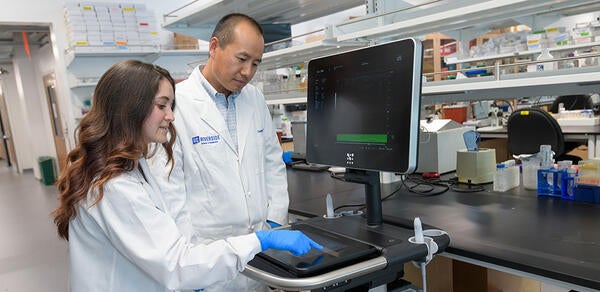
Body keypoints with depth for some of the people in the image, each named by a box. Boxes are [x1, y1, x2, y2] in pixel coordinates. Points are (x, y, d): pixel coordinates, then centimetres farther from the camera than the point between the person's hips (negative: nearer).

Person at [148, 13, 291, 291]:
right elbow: (168, 187, -13)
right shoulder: (176, 104, -13)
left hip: (261, 243, 5)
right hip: (208, 252, -5)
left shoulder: (255, 98, 5)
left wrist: (276, 223, 5)